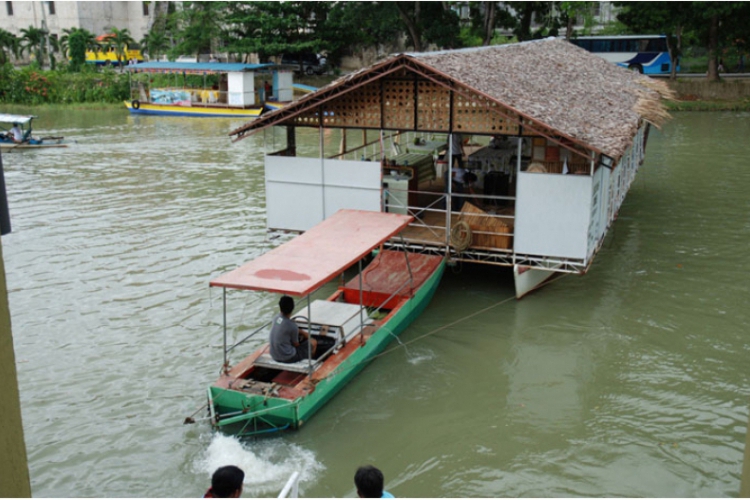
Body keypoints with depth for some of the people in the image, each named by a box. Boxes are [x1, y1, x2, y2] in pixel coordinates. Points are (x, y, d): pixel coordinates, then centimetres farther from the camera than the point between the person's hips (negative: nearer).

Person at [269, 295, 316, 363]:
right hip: (287, 358, -7)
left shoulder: (277, 317, -5)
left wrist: (303, 332, 9)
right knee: (313, 342, 11)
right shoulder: (292, 325, -25)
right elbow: (296, 344, -8)